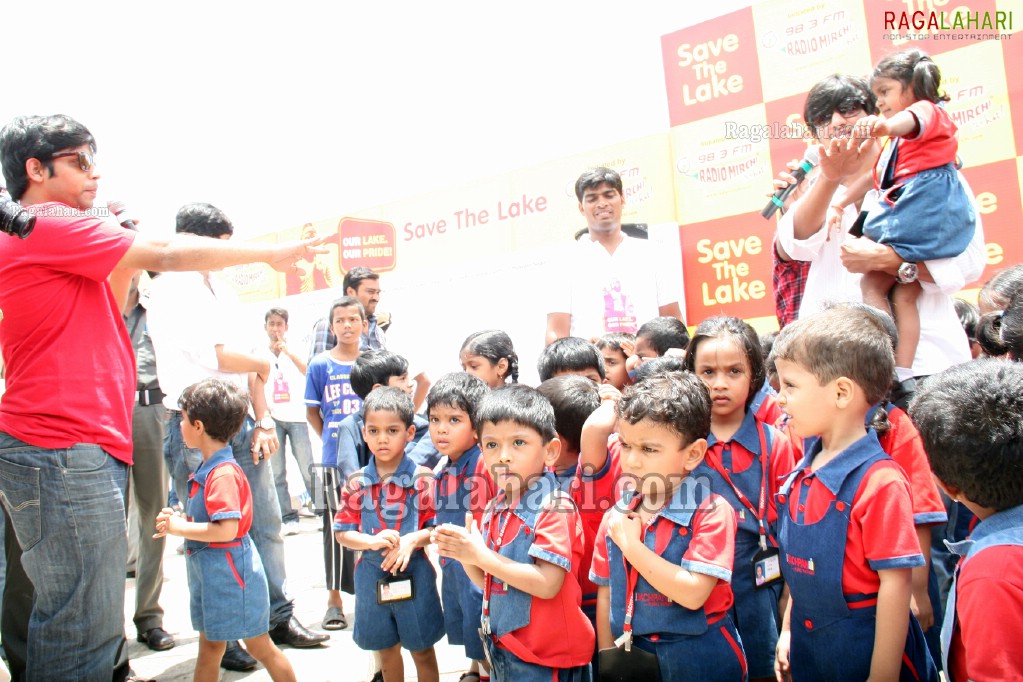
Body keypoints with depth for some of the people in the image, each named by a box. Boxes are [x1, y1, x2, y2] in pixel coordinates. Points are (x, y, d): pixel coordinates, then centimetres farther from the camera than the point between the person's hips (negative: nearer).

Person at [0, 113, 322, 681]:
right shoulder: (48, 224, -8)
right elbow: (166, 255, -8)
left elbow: (101, 316, 25)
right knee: (83, 635, -8)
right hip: (65, 449, -11)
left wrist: (126, 260, 12)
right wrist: (269, 252, -1)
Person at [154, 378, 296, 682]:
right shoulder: (208, 469, 10)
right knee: (209, 646, 19)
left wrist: (181, 528, -19)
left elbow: (226, 530, -29)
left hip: (231, 574, -10)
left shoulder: (223, 474, -23)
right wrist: (178, 521, 5)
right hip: (210, 574, 10)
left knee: (260, 647, 4)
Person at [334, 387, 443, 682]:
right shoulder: (357, 483, -3)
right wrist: (373, 541, -19)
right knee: (386, 649, 20)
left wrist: (412, 539, -25)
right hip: (371, 576, 3)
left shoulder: (422, 478, -10)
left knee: (422, 650, 11)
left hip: (414, 574, -2)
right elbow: (342, 532, -2)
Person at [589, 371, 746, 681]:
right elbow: (606, 597, 7)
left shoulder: (711, 512, -15)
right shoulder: (615, 518, 0)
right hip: (631, 657, 4)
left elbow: (692, 594, -25)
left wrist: (631, 544, -21)